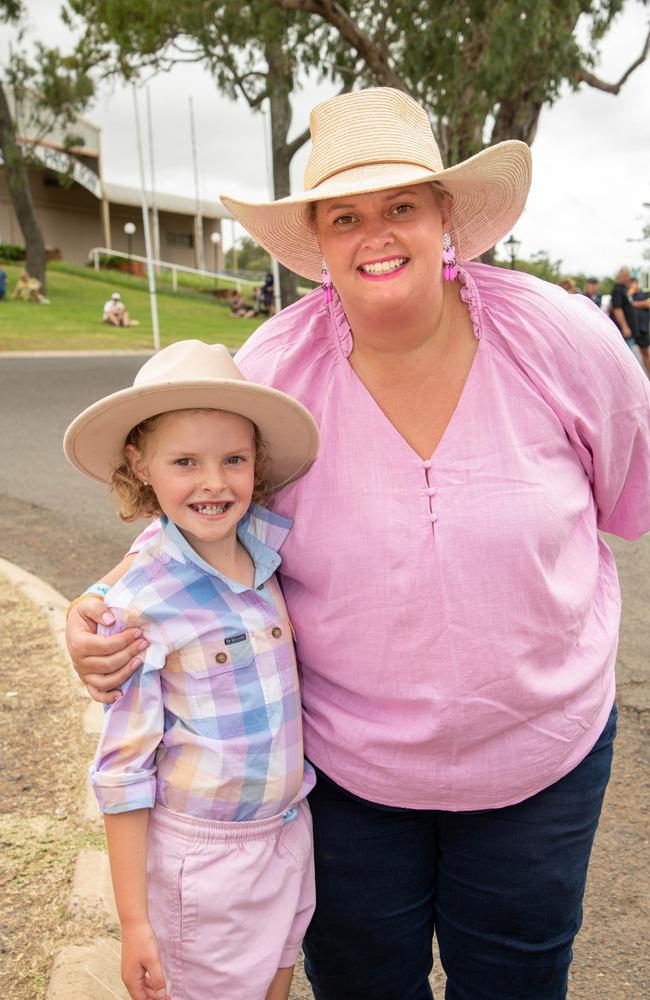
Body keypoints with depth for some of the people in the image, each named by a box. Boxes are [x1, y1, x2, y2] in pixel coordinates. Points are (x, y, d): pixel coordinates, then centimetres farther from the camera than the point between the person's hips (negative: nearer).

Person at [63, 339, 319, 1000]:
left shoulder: (275, 544, -9)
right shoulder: (140, 605, -21)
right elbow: (124, 770, -14)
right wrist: (133, 920, -9)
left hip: (289, 831, 5)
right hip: (203, 856, -4)